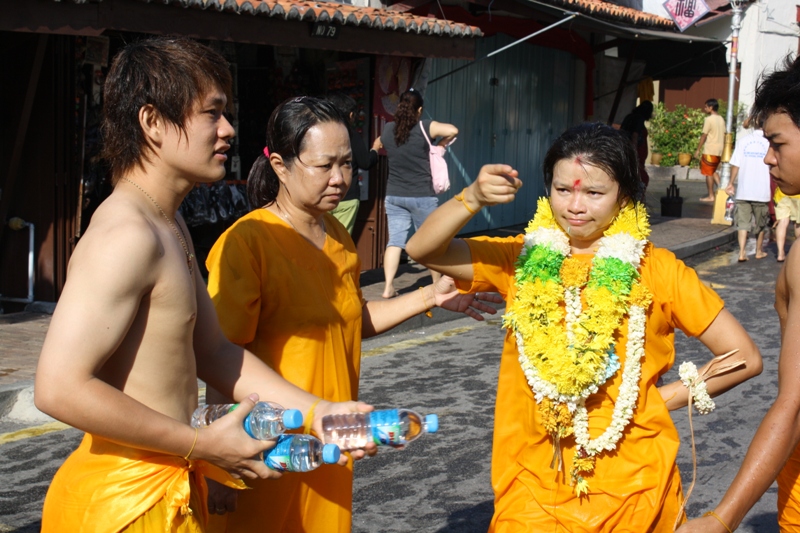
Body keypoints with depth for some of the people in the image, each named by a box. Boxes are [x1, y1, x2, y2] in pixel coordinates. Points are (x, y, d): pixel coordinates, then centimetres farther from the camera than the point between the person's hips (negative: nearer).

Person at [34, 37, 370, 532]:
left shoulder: (169, 226, 11)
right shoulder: (127, 235, -22)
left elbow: (213, 350, 13)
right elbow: (61, 388, -27)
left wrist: (319, 411, 6)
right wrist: (204, 444, -21)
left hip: (171, 486, 9)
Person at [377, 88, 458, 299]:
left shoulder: (387, 130, 3)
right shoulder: (425, 128, -11)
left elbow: (382, 147, 23)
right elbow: (453, 131, -17)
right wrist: (438, 146, -3)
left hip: (394, 195, 3)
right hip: (422, 196, -3)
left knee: (395, 240, 2)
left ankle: (388, 287, -6)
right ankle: (437, 284, 20)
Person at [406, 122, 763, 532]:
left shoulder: (656, 269, -6)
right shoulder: (522, 259, 1)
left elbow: (744, 358, -3)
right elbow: (422, 250, -8)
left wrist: (662, 397, -2)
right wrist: (473, 199, -23)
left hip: (631, 485, -1)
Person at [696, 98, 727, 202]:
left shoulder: (709, 119, -12)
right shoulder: (721, 119, 11)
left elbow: (704, 136, -13)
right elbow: (723, 136, 13)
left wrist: (698, 150, -9)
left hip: (710, 150, -8)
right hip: (719, 150, 8)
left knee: (708, 173, 1)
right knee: (713, 171, 20)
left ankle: (710, 196, 4)